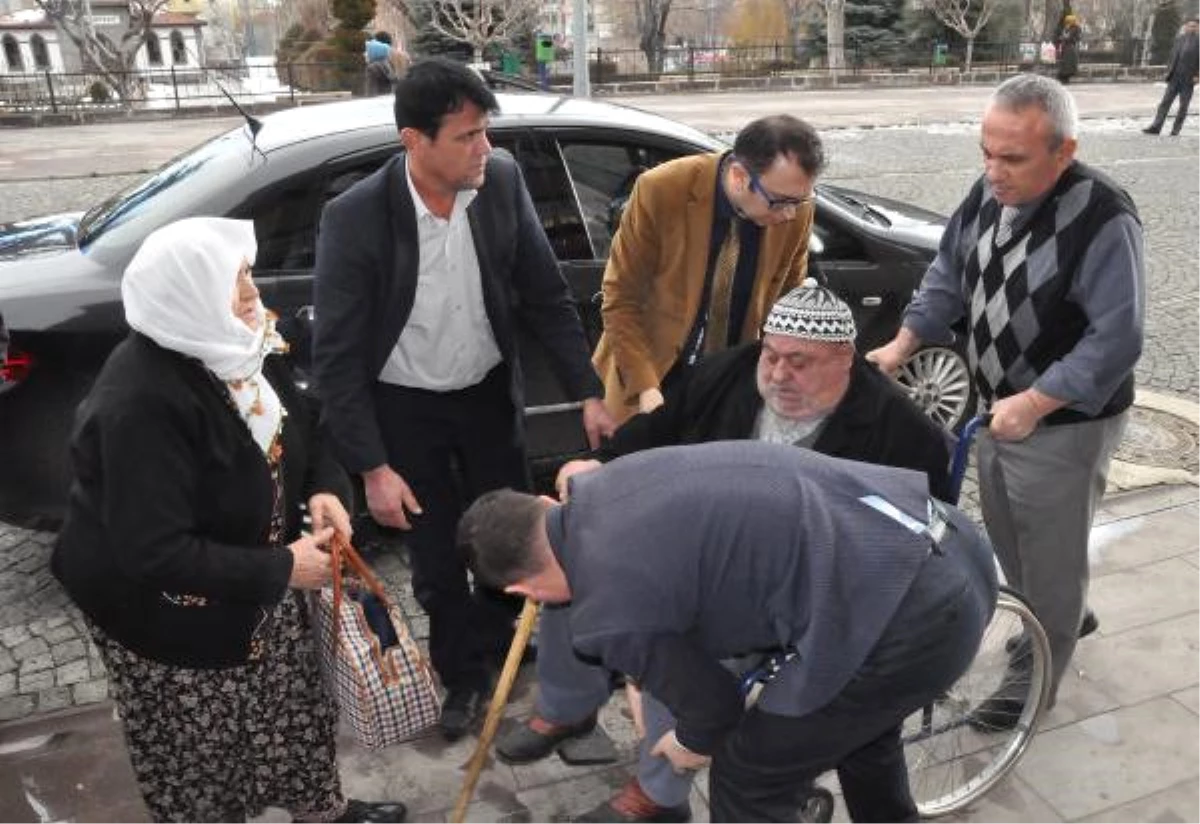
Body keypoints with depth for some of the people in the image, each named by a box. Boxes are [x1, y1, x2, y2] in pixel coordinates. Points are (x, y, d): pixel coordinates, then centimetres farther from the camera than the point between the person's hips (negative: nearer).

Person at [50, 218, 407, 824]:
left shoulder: (238, 344, -9)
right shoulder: (141, 403, -34)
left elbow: (296, 426, 8)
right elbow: (153, 554, -33)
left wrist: (322, 486, -12)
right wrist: (281, 569, -28)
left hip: (250, 573, 8)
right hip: (160, 605, -8)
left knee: (293, 704, 24)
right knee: (199, 746, 14)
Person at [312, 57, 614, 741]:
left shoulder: (503, 181, -14)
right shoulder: (356, 217, -24)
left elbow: (547, 295, -5)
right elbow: (338, 355, -17)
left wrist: (590, 394, -9)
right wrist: (373, 468, -18)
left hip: (490, 393, 3)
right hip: (405, 408, -3)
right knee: (438, 559, 10)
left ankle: (490, 646, 47)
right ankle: (464, 674, 38)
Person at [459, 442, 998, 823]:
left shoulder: (612, 613, -11)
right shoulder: (607, 482, 12)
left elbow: (711, 704, 6)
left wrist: (693, 743, 30)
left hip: (907, 618, -9)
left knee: (748, 780, 12)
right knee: (861, 720, 35)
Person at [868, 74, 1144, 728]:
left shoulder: (1103, 218, -25)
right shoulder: (989, 192, -4)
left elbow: (1117, 339, -26)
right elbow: (949, 275, 7)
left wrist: (1034, 404, -28)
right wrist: (902, 345, -2)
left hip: (1065, 422, -7)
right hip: (998, 406, 7)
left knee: (1050, 554, 9)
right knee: (1008, 539, 24)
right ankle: (1063, 619, 51)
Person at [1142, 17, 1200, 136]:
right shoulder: (1179, 39, 11)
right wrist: (1169, 70, 7)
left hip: (1188, 80, -4)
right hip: (1174, 77, 4)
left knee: (1183, 106, 3)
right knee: (1165, 102, 0)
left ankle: (1176, 129, 9)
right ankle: (1156, 127, -3)